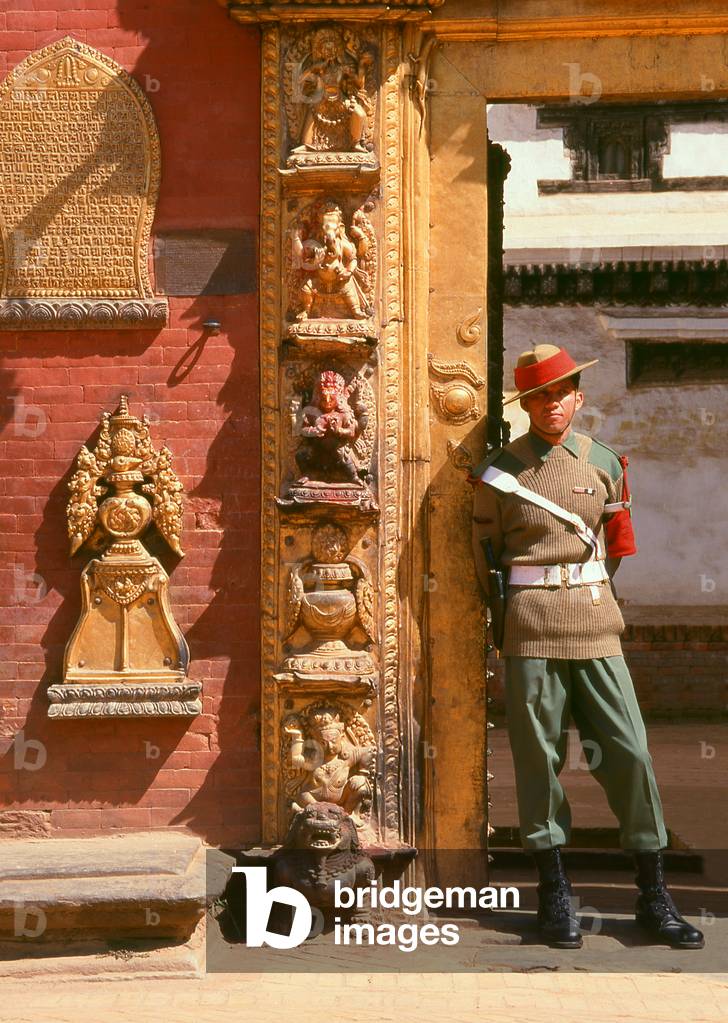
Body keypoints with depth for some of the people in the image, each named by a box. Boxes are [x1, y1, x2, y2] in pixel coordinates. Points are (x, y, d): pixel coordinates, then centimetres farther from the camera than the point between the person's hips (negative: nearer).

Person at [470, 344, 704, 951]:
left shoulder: (604, 464, 8)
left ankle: (653, 895, 8)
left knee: (629, 752, -1)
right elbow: (483, 551, 12)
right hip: (531, 627, -2)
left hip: (595, 623, 2)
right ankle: (554, 892, 12)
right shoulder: (499, 471, 2)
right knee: (538, 757, 2)